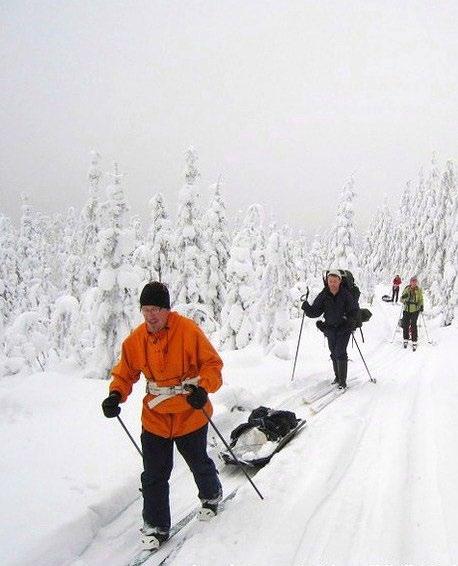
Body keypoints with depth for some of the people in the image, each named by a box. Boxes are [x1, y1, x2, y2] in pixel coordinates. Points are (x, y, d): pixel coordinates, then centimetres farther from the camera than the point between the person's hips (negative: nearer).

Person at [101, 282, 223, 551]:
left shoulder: (188, 330, -17)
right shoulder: (135, 339, -5)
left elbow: (212, 363, -13)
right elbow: (126, 373, 5)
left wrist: (203, 388, -30)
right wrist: (116, 395, -13)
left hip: (190, 415, -2)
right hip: (155, 418, 3)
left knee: (199, 464, 20)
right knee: (154, 475, 5)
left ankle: (212, 496, 50)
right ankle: (156, 526, 23)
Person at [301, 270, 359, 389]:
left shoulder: (346, 294, -14)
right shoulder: (323, 295, -6)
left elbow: (355, 310, -6)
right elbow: (315, 312, -7)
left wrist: (349, 319, -23)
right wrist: (306, 307, -26)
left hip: (344, 327, -4)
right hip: (330, 328, 4)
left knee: (340, 352, -12)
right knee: (334, 353, 14)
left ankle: (343, 380, -6)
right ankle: (337, 376, 32)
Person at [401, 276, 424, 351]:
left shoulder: (419, 290, 2)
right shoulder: (406, 289, 3)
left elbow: (421, 299, 7)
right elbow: (401, 299, 5)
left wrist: (421, 306, -10)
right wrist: (404, 297, -17)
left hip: (415, 310, -2)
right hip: (407, 310, 2)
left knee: (413, 325, -7)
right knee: (405, 325, 0)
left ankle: (414, 342, 0)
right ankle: (405, 340, 18)